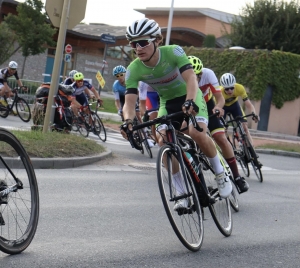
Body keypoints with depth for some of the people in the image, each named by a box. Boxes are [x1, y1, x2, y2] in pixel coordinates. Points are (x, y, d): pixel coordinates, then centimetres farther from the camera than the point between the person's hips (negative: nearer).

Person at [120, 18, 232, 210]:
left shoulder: (173, 52, -28)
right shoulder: (134, 70, -20)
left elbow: (191, 78, -40)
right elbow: (130, 100, -26)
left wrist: (190, 101, -59)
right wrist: (128, 120, -48)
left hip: (190, 98, -3)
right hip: (168, 102, 3)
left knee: (197, 133, -29)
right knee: (164, 143, -18)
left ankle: (221, 174, -4)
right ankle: (183, 194, -6)